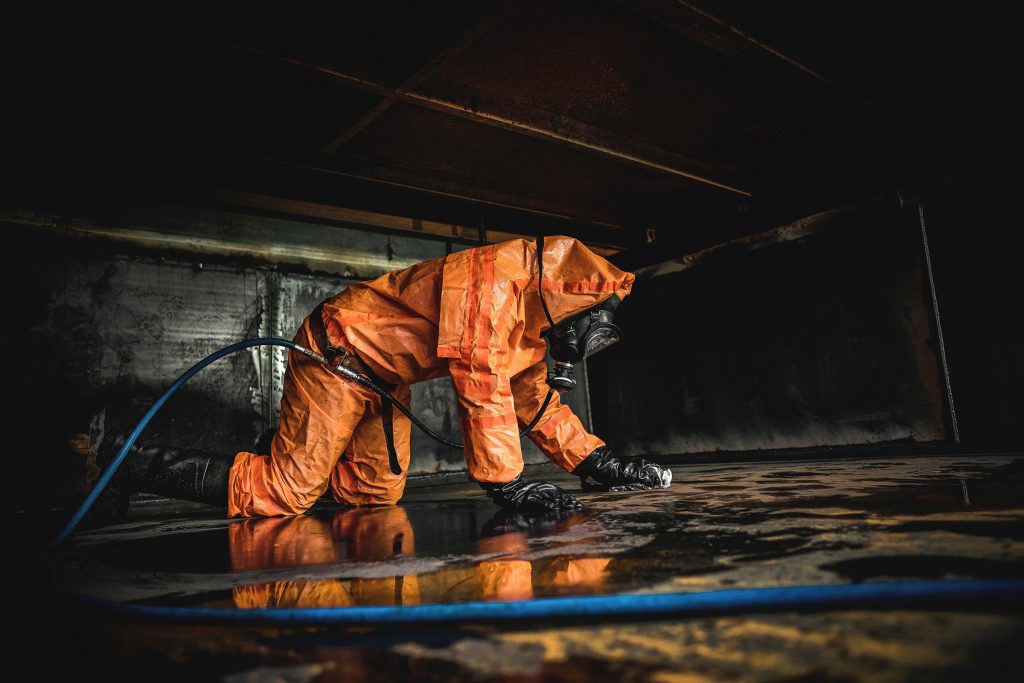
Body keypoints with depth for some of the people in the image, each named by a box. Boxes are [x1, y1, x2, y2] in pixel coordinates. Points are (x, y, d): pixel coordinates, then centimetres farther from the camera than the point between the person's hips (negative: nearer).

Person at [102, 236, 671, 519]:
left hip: (383, 377, 10)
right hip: (339, 352, -10)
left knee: (374, 492, 5)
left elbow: (534, 397, 13)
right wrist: (508, 485, -30)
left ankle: (286, 459, 25)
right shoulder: (493, 279, -24)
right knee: (281, 494, -11)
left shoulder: (527, 321, 7)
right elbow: (480, 382, -32)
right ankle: (140, 470, 5)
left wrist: (596, 460, 8)